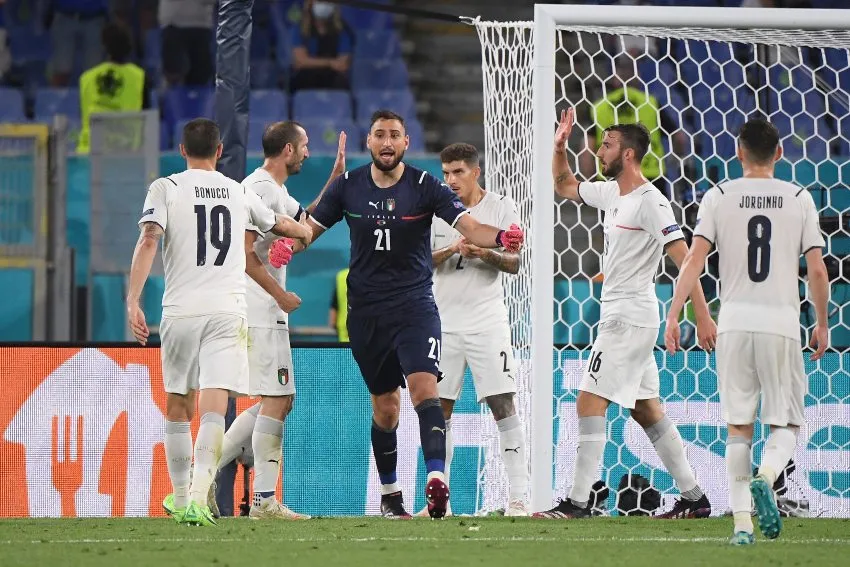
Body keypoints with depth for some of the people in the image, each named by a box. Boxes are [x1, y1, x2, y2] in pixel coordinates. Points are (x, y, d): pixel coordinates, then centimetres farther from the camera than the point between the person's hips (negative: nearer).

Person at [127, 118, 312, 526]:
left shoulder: (166, 188, 3)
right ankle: (198, 498, -26)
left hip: (180, 310, -1)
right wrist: (305, 233, 54)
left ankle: (180, 499, 24)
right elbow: (281, 226, 31)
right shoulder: (239, 193, 13)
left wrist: (133, 301, -16)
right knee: (213, 407, -9)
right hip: (227, 311, 1)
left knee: (178, 407, 15)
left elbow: (148, 242, -12)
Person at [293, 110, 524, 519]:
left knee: (423, 385, -22)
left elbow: (468, 226, -14)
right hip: (366, 311, 2)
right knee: (384, 403, 10)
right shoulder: (348, 186, 2)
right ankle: (389, 494, 25)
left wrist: (499, 238, -35)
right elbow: (311, 227, 10)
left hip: (414, 304, -2)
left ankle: (437, 479, -34)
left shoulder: (425, 186, -5)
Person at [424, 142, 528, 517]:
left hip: (487, 321, -3)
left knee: (502, 404, -11)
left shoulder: (501, 208, 0)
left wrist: (486, 253, -22)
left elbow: (514, 264, -3)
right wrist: (452, 249, -19)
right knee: (440, 408, 4)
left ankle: (518, 496, -12)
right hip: (445, 322, 3)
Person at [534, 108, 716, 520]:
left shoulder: (649, 201, -15)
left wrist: (703, 316, -25)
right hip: (619, 317, 10)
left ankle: (578, 503, -13)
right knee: (646, 410, 12)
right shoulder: (611, 193, 12)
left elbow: (684, 257, -19)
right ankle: (693, 498, 15)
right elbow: (564, 186, 30)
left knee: (589, 404, -12)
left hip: (630, 319, -10)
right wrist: (560, 146, 12)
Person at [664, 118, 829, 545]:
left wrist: (673, 314, -4)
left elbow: (695, 258, -6)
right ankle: (766, 477, -23)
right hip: (782, 320, -1)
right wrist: (822, 324, 13)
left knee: (738, 426, 7)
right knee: (786, 422, 8)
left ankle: (741, 523, 2)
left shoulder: (720, 197, 2)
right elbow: (817, 272, 1)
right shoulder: (799, 199, 3)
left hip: (735, 320, 1)